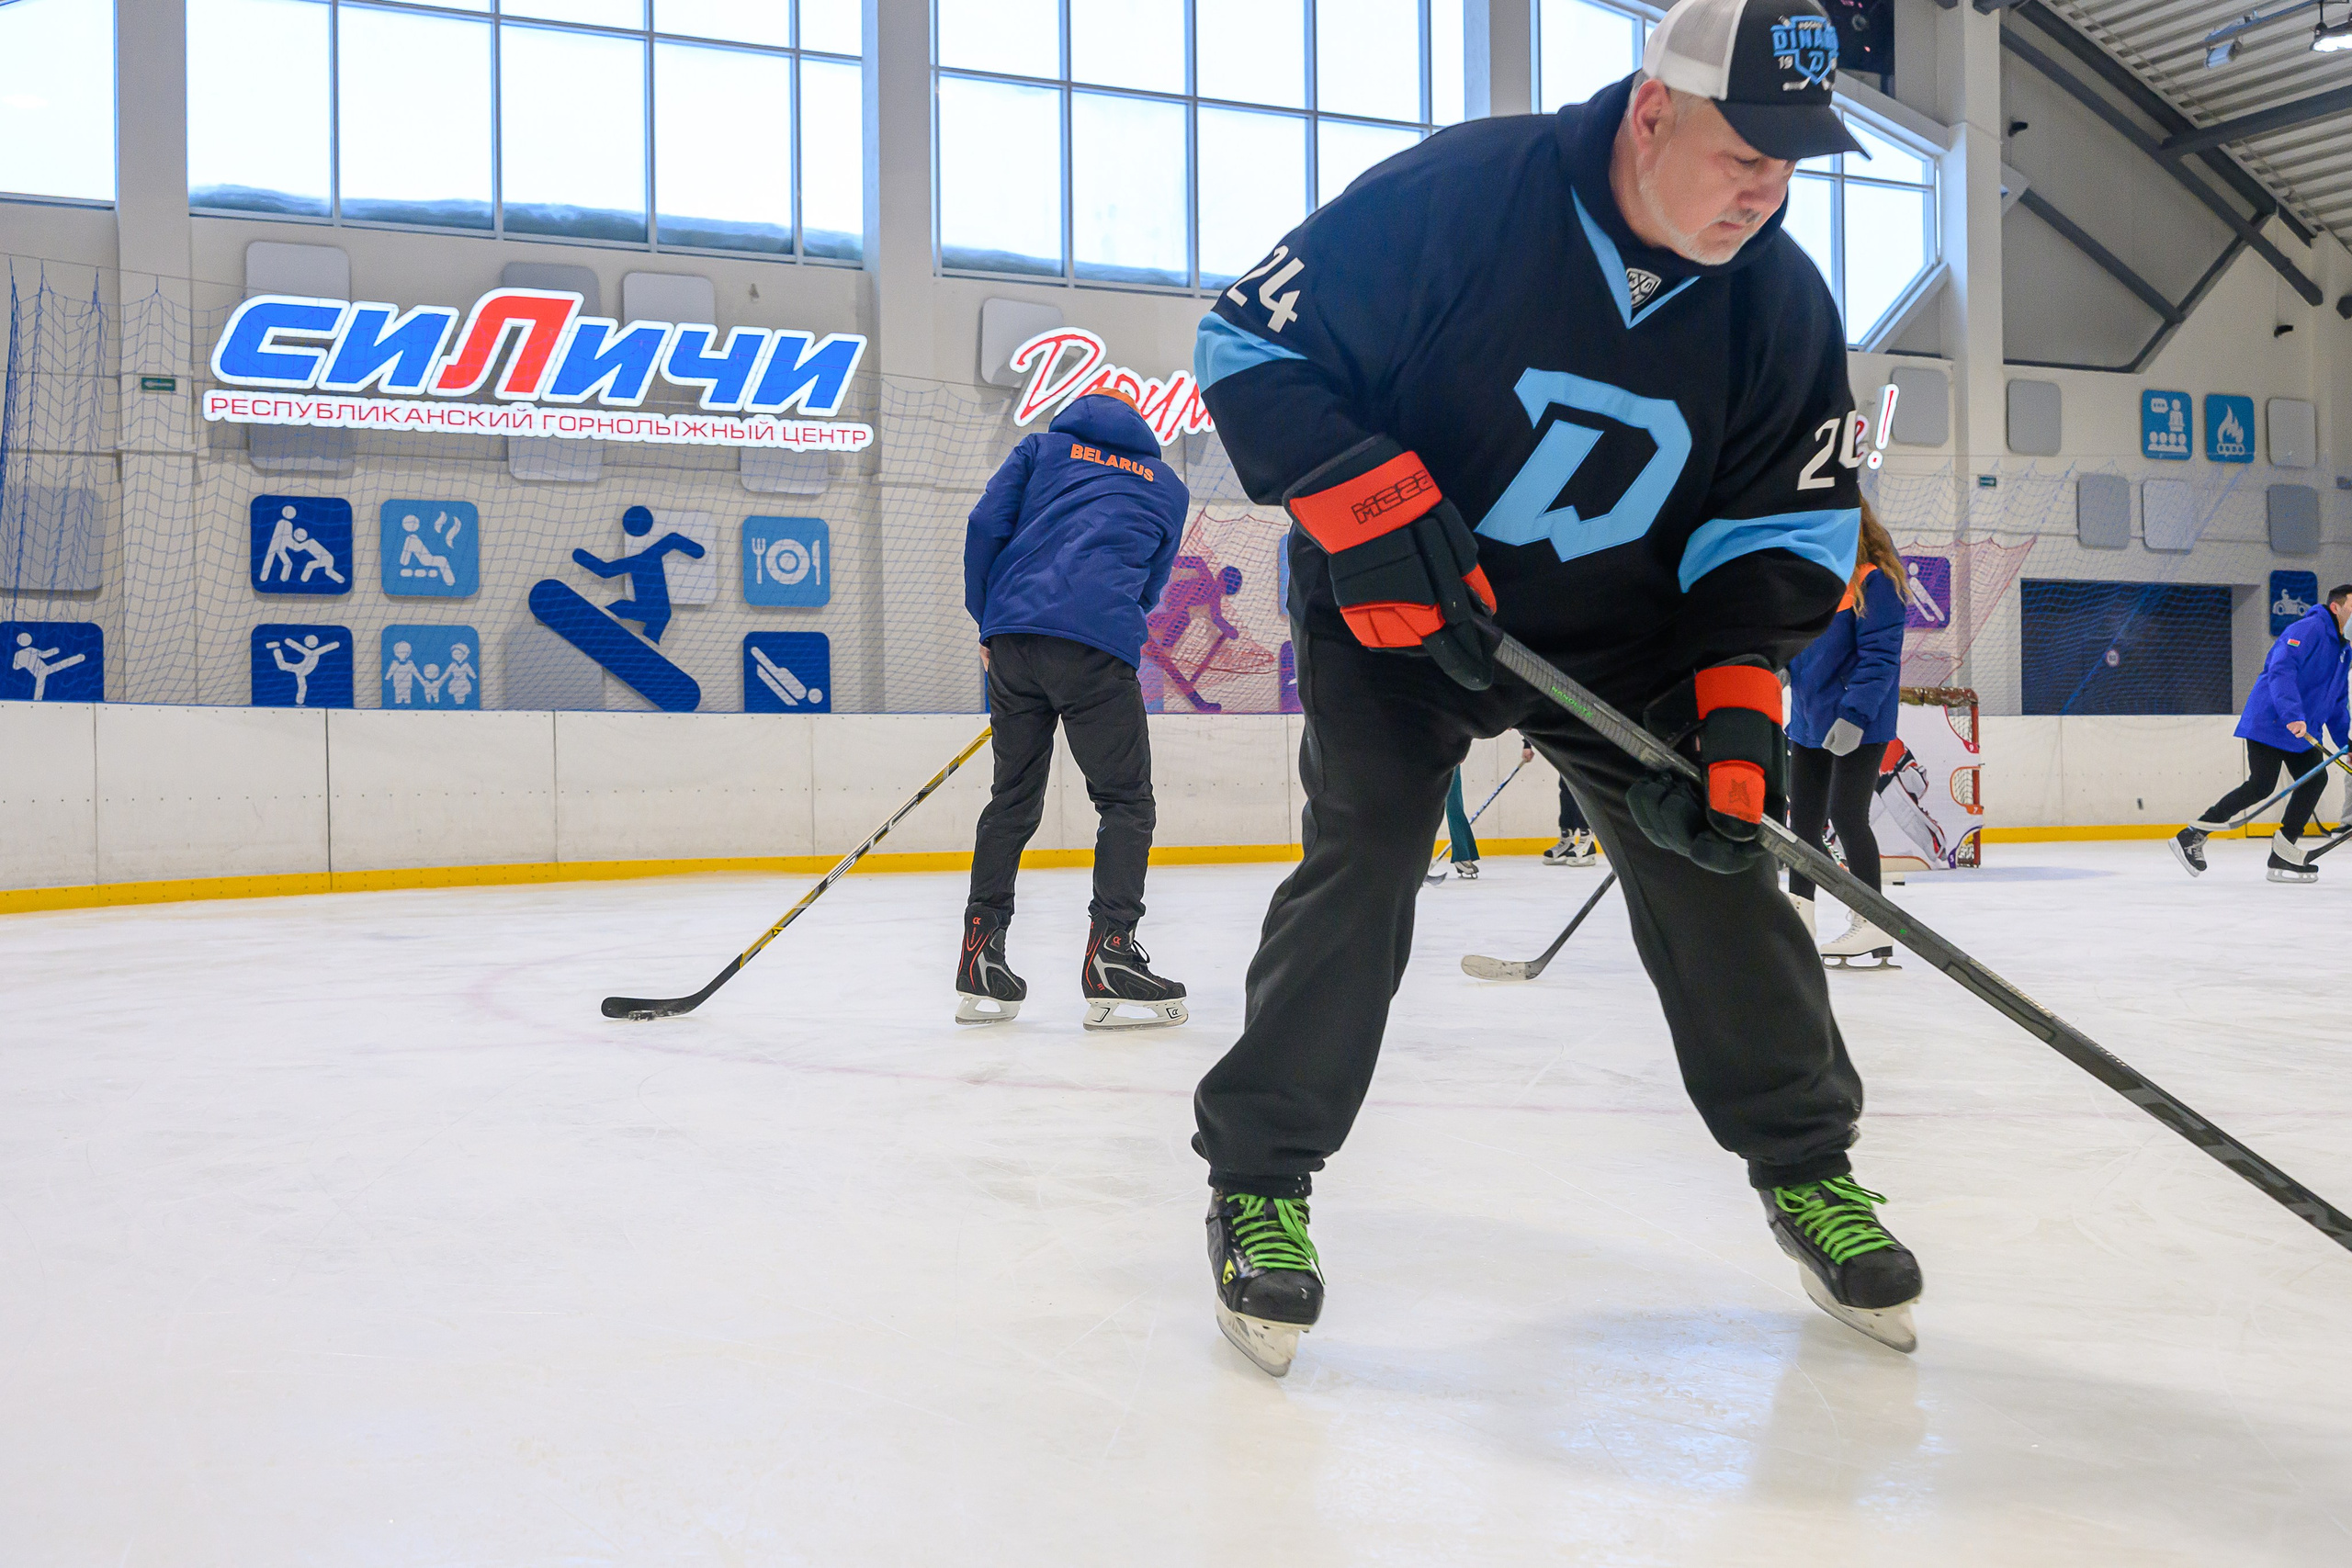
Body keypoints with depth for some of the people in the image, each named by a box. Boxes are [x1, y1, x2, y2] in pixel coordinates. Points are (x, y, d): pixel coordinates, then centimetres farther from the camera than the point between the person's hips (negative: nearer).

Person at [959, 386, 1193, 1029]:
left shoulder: (1043, 446, 22)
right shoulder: (1168, 486, 24)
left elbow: (987, 524, 9)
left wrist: (987, 622, 18)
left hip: (1014, 636, 3)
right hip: (1098, 646, -3)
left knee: (1013, 799, 12)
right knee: (1126, 801, 3)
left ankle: (980, 962, 11)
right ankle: (1111, 958, -10)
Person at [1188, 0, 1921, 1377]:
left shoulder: (1781, 301, -11)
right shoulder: (1459, 194, -25)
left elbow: (1785, 523, -4)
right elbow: (1253, 347, -19)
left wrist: (1737, 700, -18)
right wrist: (1378, 515, -29)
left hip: (1625, 632, 4)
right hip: (1395, 616, -3)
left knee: (1716, 874, -1)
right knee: (1359, 872, -15)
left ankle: (1809, 1169, 19)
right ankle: (1259, 1182, 2)